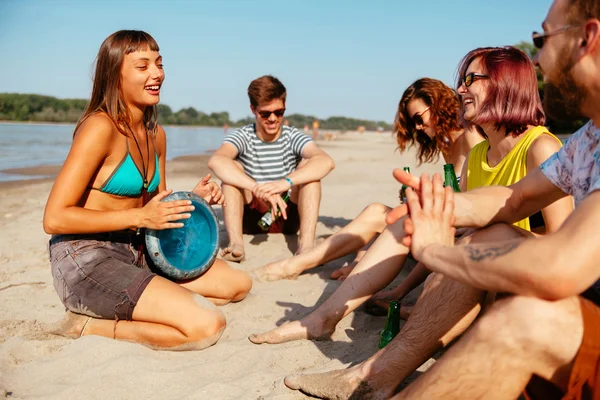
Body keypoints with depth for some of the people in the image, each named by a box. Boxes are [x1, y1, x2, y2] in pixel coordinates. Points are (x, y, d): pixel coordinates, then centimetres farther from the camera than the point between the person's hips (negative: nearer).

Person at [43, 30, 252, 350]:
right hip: (85, 259, -9)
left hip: (137, 253, 9)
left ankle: (124, 310, 2)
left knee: (238, 284, 8)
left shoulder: (156, 134, 9)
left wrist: (193, 199, -2)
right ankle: (91, 326, -5)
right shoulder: (100, 127, -16)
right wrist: (139, 217, -20)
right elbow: (54, 218, -20)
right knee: (207, 325, -22)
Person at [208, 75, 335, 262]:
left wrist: (286, 182, -44)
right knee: (232, 169, -20)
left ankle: (306, 243, -33)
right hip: (250, 218, 0)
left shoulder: (293, 137, -5)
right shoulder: (243, 137, -7)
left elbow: (326, 161, -27)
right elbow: (215, 161, -31)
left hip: (287, 218, 1)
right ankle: (235, 242, -35)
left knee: (308, 166, -19)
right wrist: (258, 188, -45)